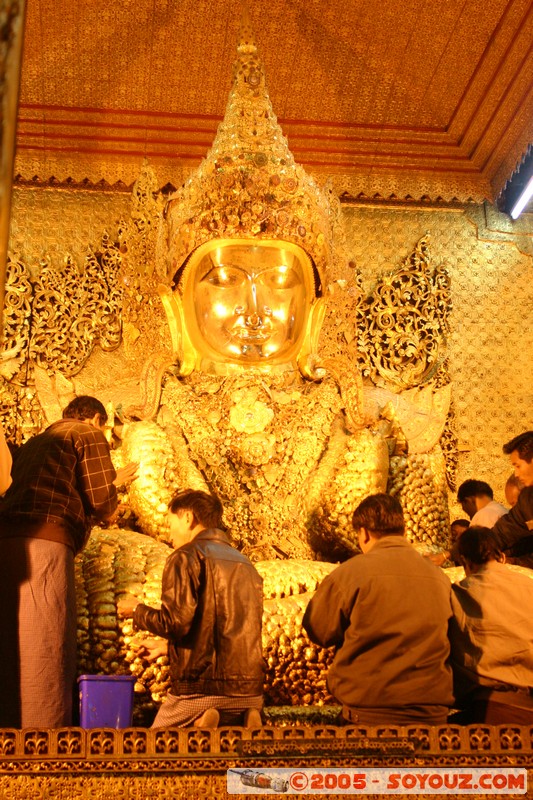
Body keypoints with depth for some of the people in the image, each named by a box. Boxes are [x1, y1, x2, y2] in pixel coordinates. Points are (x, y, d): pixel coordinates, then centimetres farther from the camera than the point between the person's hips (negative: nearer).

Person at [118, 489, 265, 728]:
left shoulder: (187, 557, -5)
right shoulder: (246, 564, 16)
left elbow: (176, 623, -15)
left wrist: (137, 610, 4)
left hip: (200, 685, -5)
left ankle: (203, 726, -14)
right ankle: (248, 719, -8)